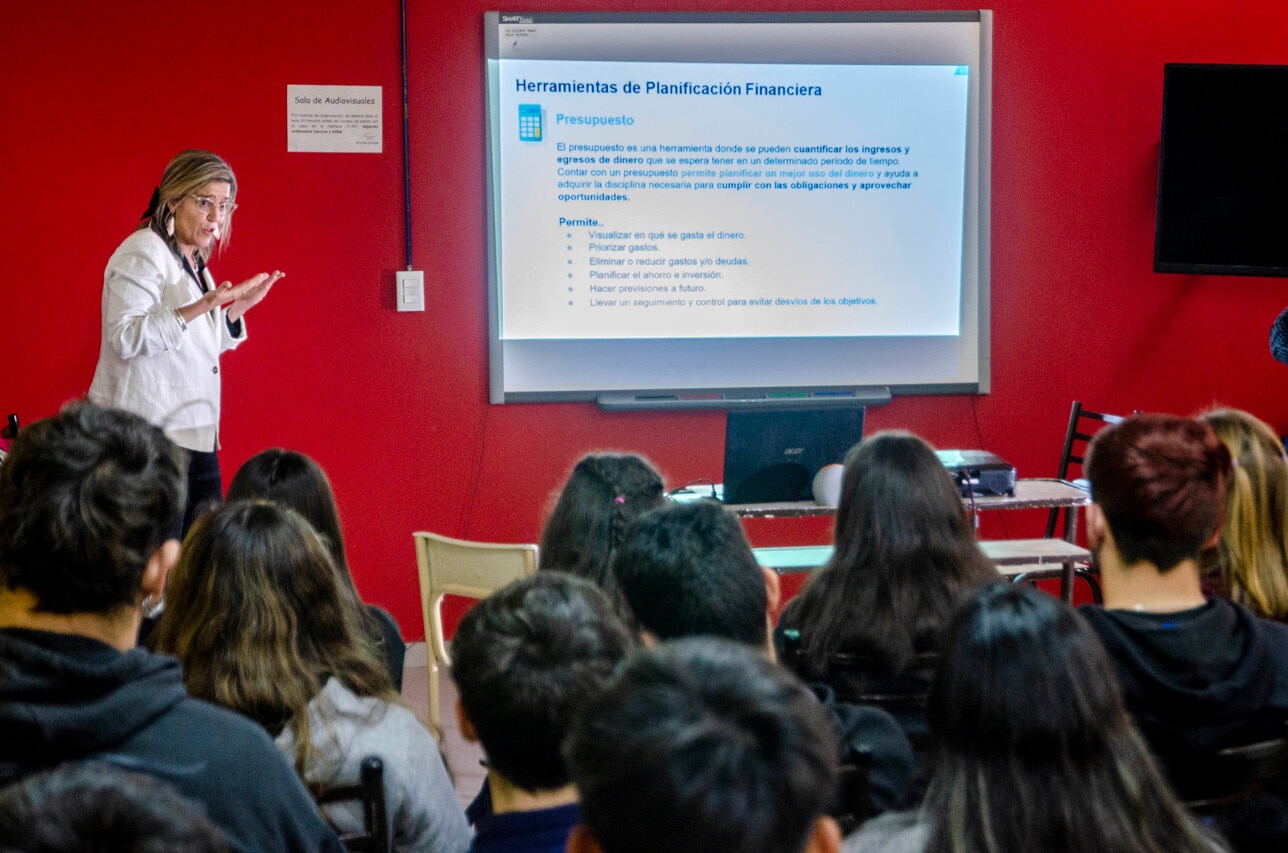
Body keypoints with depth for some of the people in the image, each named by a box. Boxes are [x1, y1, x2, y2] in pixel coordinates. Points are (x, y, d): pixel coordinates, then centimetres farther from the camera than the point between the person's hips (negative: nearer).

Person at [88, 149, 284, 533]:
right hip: (151, 439, -9)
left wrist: (239, 307, 13)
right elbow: (126, 336, -23)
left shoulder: (192, 261, 19)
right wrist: (199, 307, -30)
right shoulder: (142, 253, -9)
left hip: (194, 436, 9)